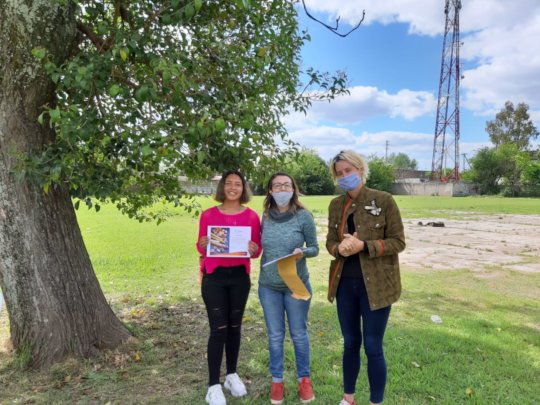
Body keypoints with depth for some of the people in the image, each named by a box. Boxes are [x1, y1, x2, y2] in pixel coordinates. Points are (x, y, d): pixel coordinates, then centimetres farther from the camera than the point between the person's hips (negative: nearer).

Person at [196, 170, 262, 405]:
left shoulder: (251, 216, 0)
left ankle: (232, 375, 30)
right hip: (214, 277, -2)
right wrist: (204, 244, -20)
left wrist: (254, 249, -20)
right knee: (218, 328, -3)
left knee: (234, 326, 12)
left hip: (240, 276, 2)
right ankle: (214, 385, 10)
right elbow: (200, 248, 2)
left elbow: (257, 251, 2)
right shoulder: (208, 215, -3)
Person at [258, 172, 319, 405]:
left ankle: (304, 378, 32)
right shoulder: (265, 217, -2)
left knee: (299, 334, 12)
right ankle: (277, 380, 31)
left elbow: (314, 248, -5)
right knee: (275, 335, 14)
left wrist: (303, 252, -23)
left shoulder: (304, 216, -11)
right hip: (268, 286, 2)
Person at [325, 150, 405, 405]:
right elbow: (330, 241, 9)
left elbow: (398, 241, -8)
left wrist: (363, 246, -22)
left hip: (375, 285, -4)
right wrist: (340, 249, -15)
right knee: (350, 343, 16)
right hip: (345, 283, 4)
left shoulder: (384, 200, -9)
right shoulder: (336, 205, 5)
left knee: (373, 347, 3)